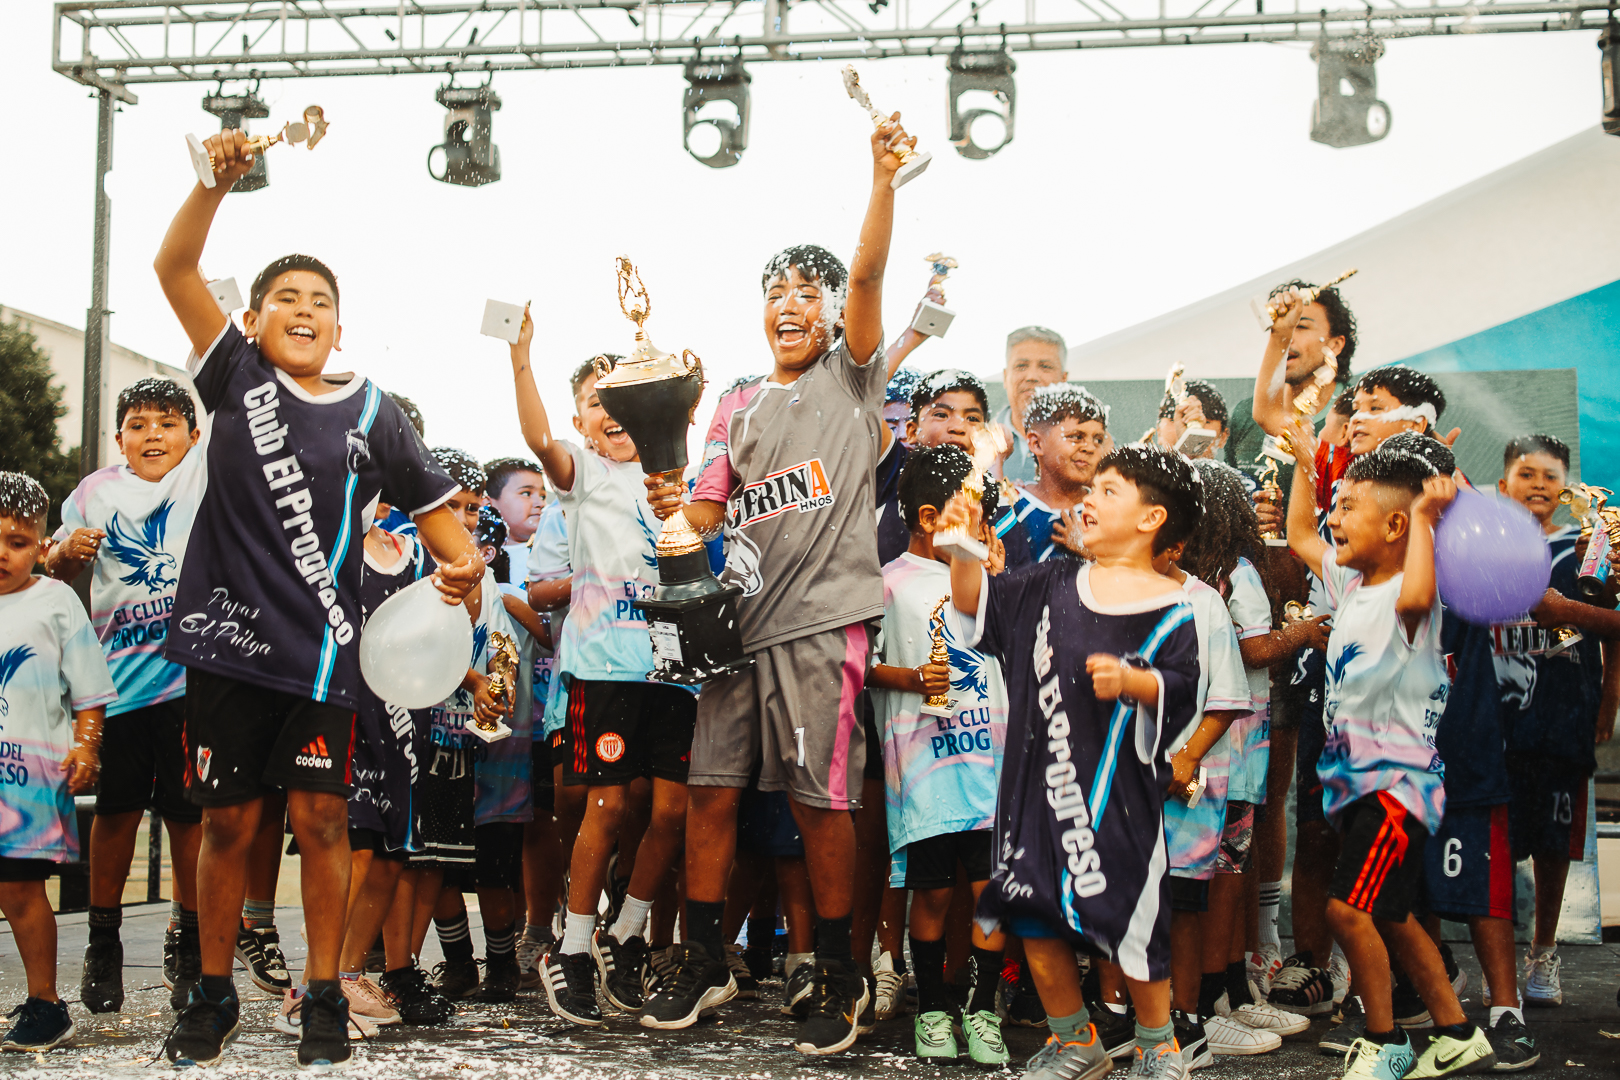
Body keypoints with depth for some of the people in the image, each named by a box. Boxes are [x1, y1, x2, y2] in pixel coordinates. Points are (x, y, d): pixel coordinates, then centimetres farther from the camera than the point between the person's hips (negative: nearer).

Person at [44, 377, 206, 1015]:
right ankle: (103, 944, 20)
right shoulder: (97, 492, 11)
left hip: (192, 671, -1)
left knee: (189, 812, 3)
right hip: (119, 674, 2)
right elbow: (55, 575, 15)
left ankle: (188, 940, 17)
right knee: (116, 810, 6)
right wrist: (67, 551, -6)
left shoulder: (210, 471, 6)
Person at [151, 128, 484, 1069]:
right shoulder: (237, 376, 5)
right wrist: (218, 181, -13)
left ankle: (325, 999, 12)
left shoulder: (371, 413, 5)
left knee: (322, 818, 1)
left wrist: (462, 562, -13)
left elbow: (432, 504, 8)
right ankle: (215, 996, 22)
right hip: (228, 638, 1)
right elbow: (175, 269, -1)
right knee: (228, 822, 8)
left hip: (321, 646, 0)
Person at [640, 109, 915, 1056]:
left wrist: (883, 178, -21)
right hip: (741, 616, 5)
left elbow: (868, 275, -9)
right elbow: (709, 510, 17)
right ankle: (704, 963, 19)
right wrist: (673, 506, -6)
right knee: (713, 789, 5)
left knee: (821, 798, -3)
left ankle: (841, 977, 12)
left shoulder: (852, 378, 6)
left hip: (821, 619, -5)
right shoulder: (739, 408, 19)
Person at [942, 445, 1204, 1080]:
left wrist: (1131, 680, -27)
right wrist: (963, 551, -3)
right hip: (1039, 774, 5)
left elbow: (1180, 689, -10)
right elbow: (979, 606, 12)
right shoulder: (1054, 583, 10)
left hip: (1118, 784, -5)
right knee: (1034, 912, 8)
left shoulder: (1169, 608, -4)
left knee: (1128, 917, -1)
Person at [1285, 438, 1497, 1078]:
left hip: (1399, 778, -9)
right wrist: (1304, 460, 20)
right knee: (1389, 916, 15)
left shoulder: (1409, 595, -17)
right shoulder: (1350, 582, 9)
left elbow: (1415, 597, -42)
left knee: (1348, 908, -15)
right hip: (1358, 776, 9)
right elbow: (1300, 537, 24)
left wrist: (1423, 518, -31)